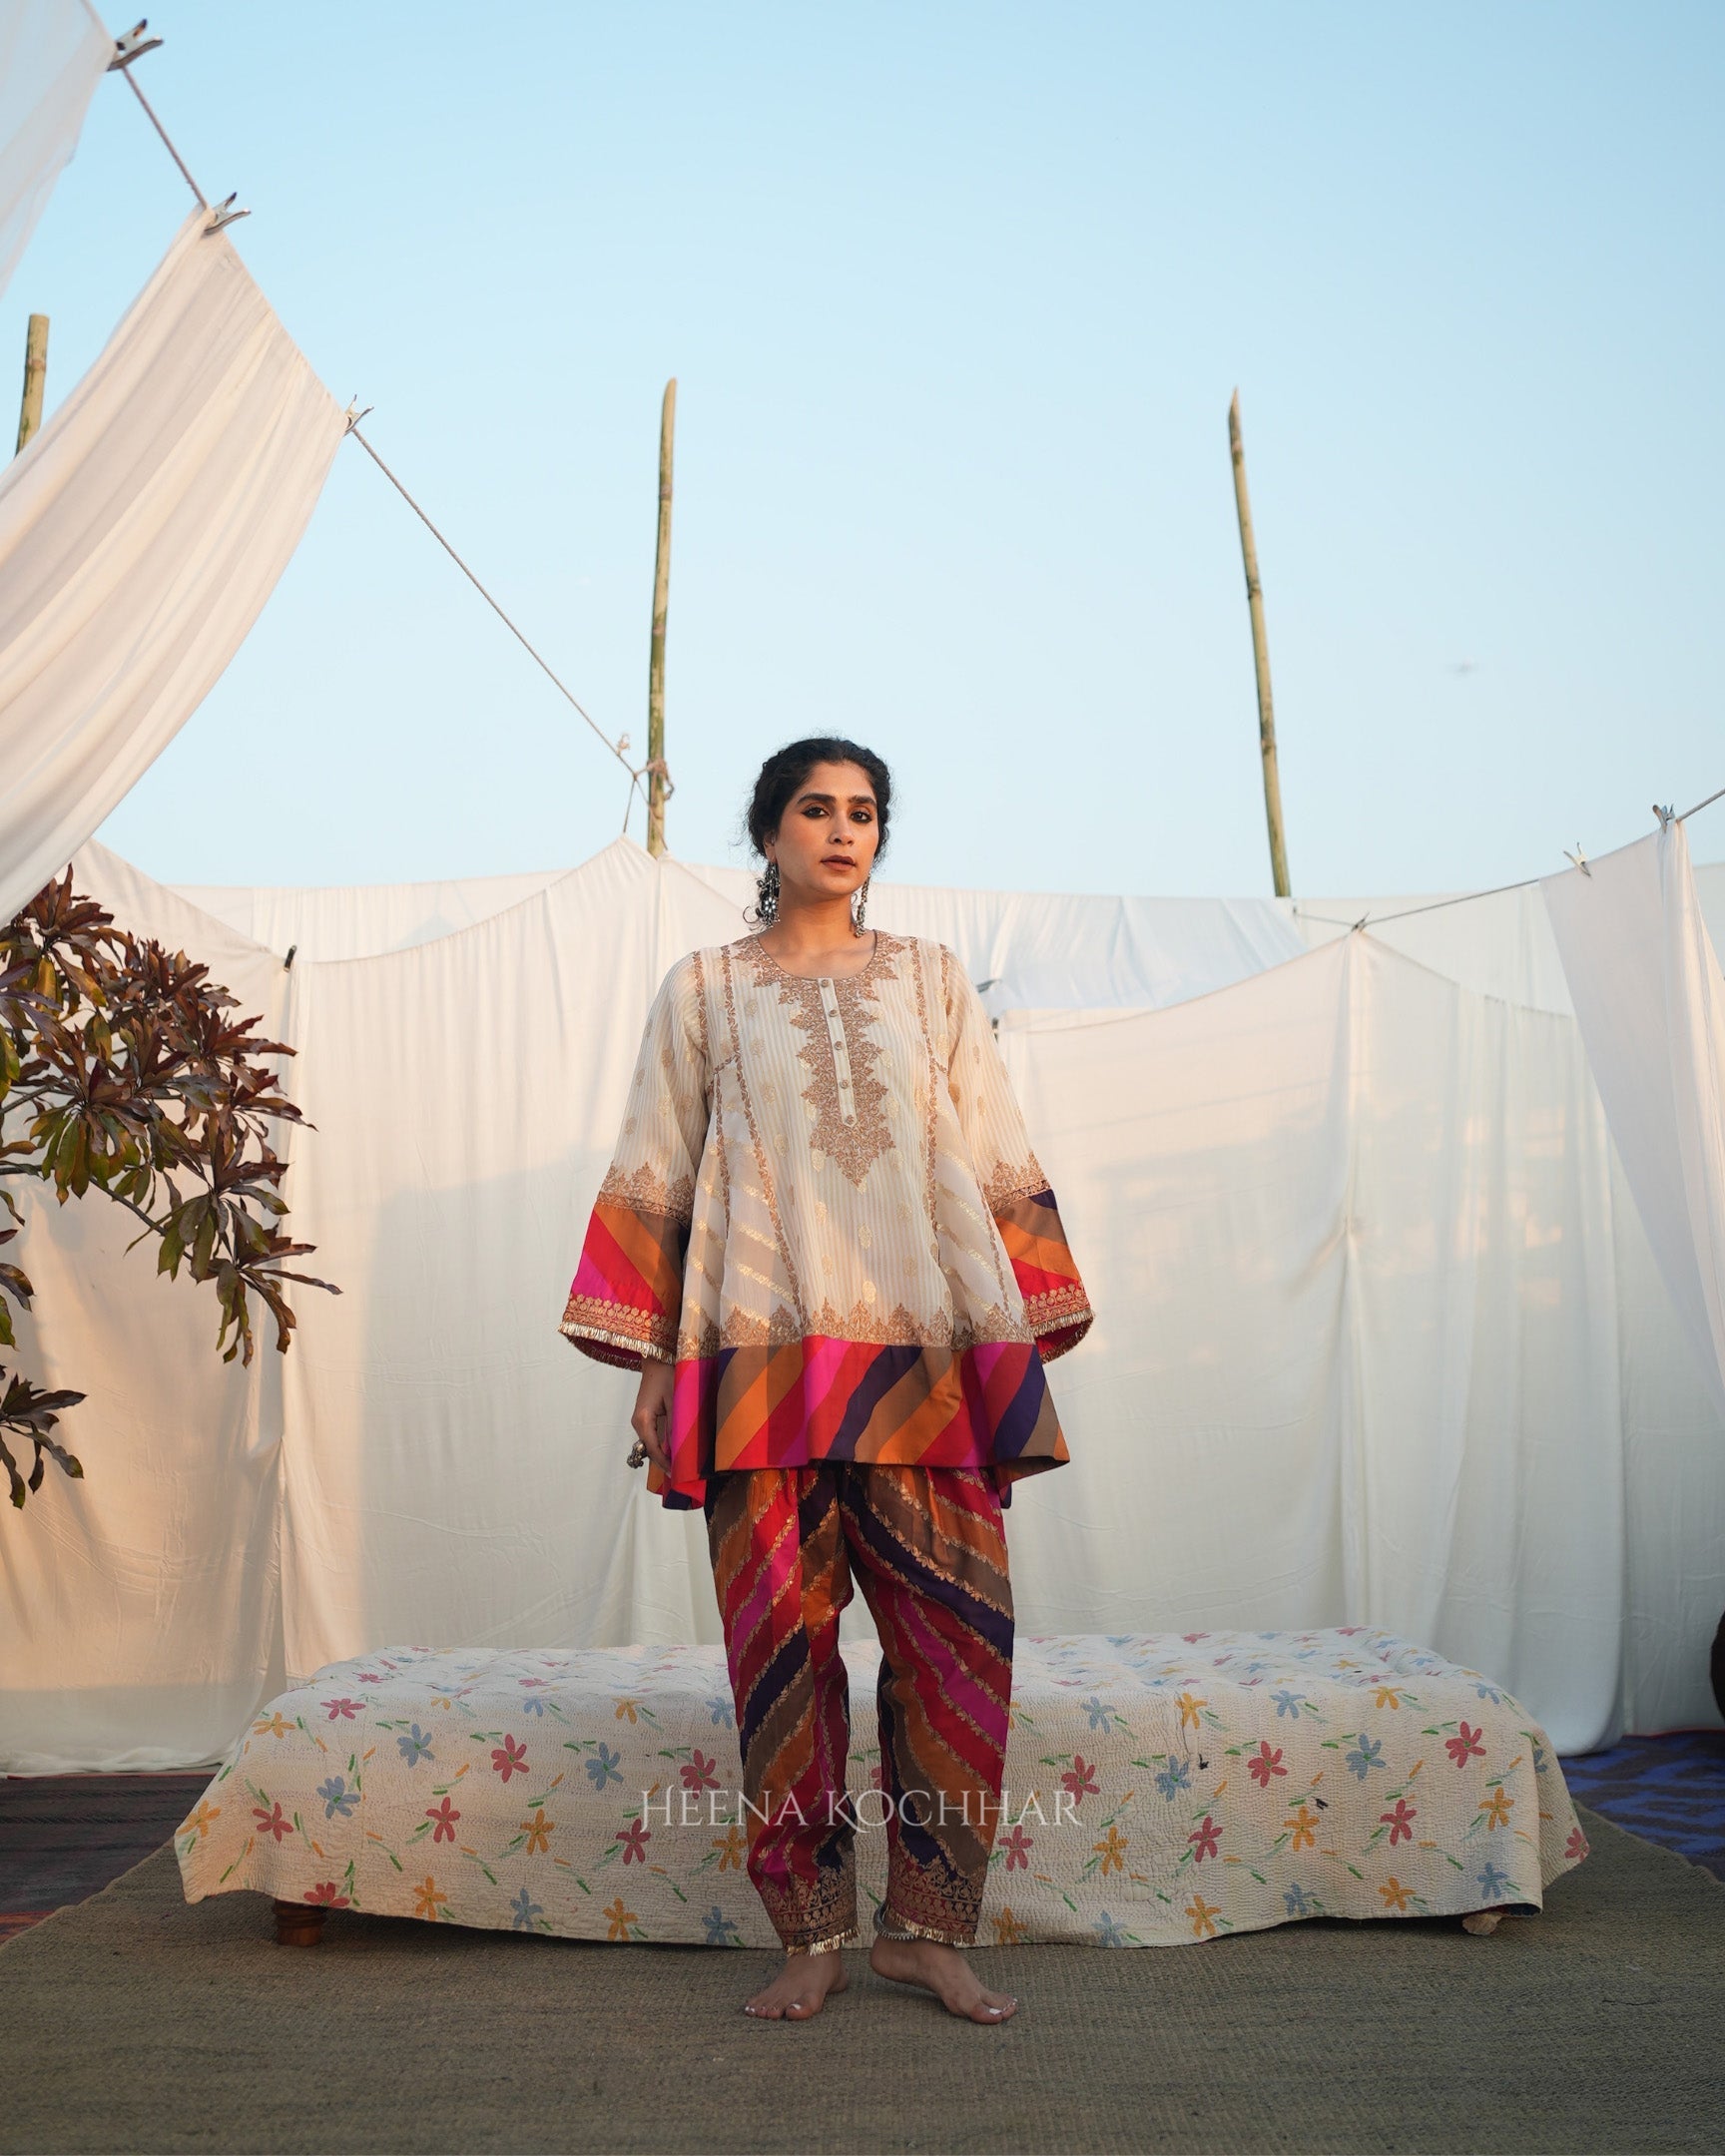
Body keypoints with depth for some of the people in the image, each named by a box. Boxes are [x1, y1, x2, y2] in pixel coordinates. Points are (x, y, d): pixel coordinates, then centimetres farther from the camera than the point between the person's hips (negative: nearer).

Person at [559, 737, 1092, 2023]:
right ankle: (812, 1935, 12)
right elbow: (652, 1177, 10)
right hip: (764, 1352, -1)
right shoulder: (706, 990, 13)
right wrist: (647, 1356, 3)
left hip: (929, 1359, 1)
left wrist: (1030, 1335, 6)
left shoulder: (932, 980, 16)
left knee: (959, 1632, -3)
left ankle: (930, 1926, 10)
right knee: (780, 1641, -1)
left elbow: (1000, 1164, 13)